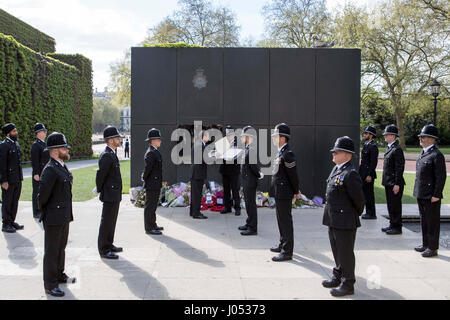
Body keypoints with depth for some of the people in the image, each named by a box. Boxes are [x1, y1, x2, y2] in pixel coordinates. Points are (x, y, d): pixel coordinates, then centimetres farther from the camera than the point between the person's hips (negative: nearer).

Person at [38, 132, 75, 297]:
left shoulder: (63, 166, 9)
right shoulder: (50, 170, -21)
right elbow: (42, 195, -21)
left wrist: (67, 213, 15)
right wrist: (45, 213, -6)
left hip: (64, 217, 9)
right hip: (54, 218, -9)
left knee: (61, 247, 22)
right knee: (52, 251, 3)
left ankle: (59, 275, 39)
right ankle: (50, 285, 14)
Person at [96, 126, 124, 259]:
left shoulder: (112, 154, 13)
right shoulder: (106, 156, -19)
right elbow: (100, 175, -18)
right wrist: (100, 190, -7)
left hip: (115, 195, 10)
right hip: (110, 195, -10)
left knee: (111, 221, 18)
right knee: (106, 222, -1)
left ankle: (109, 245, 30)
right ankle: (103, 250, 7)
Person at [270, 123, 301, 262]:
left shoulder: (287, 153, -20)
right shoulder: (282, 152, 11)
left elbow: (293, 174, -17)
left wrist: (296, 192, -8)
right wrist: (296, 191, 18)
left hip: (284, 194, -10)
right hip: (279, 193, 10)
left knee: (286, 221, -3)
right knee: (281, 220, 20)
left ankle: (287, 252, 5)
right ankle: (283, 245, 34)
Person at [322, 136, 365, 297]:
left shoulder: (350, 174, -20)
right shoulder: (336, 169, 10)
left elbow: (358, 197, -17)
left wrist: (356, 214, -2)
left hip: (345, 221, -9)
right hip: (333, 219, 9)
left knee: (345, 252, 2)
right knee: (337, 250, 21)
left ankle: (347, 284, 15)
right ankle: (338, 277, 36)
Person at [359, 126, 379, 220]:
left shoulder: (373, 146, -13)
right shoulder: (365, 145, 16)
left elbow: (374, 162, -18)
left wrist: (369, 175, -20)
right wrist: (360, 172, 17)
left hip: (368, 175, -9)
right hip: (363, 174, 9)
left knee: (369, 193, -4)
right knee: (365, 193, 13)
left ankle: (371, 214, 4)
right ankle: (368, 212, 21)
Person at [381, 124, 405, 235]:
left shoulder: (397, 149, -16)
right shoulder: (389, 147, 14)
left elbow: (400, 168, -19)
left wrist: (397, 184, -21)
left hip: (394, 183, -10)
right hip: (388, 183, 10)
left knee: (395, 205, -2)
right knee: (390, 205, 16)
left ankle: (397, 227, 7)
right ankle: (392, 225, 26)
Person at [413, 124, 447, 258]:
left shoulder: (437, 155, -15)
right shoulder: (423, 153, 13)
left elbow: (441, 177, -18)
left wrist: (436, 195, -19)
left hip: (431, 196, -9)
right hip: (421, 195, 9)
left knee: (432, 221, 1)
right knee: (424, 220, 17)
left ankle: (433, 248, 10)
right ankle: (425, 244, 29)